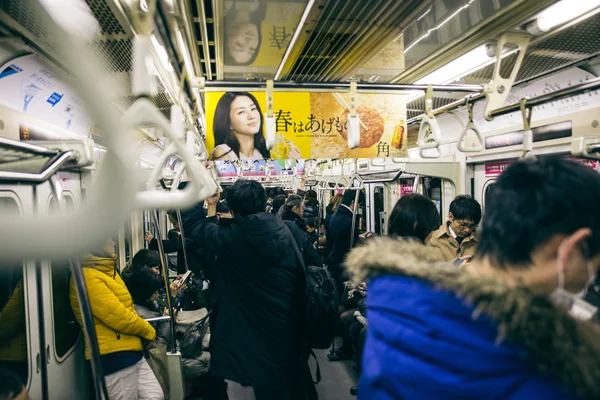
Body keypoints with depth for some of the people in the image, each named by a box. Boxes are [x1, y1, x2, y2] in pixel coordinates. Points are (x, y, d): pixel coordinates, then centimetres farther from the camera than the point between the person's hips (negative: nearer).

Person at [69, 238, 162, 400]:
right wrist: (149, 331, -4)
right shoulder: (88, 277, -18)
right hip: (113, 355, -9)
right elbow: (118, 316, -20)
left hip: (129, 351, 9)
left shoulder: (107, 272, 14)